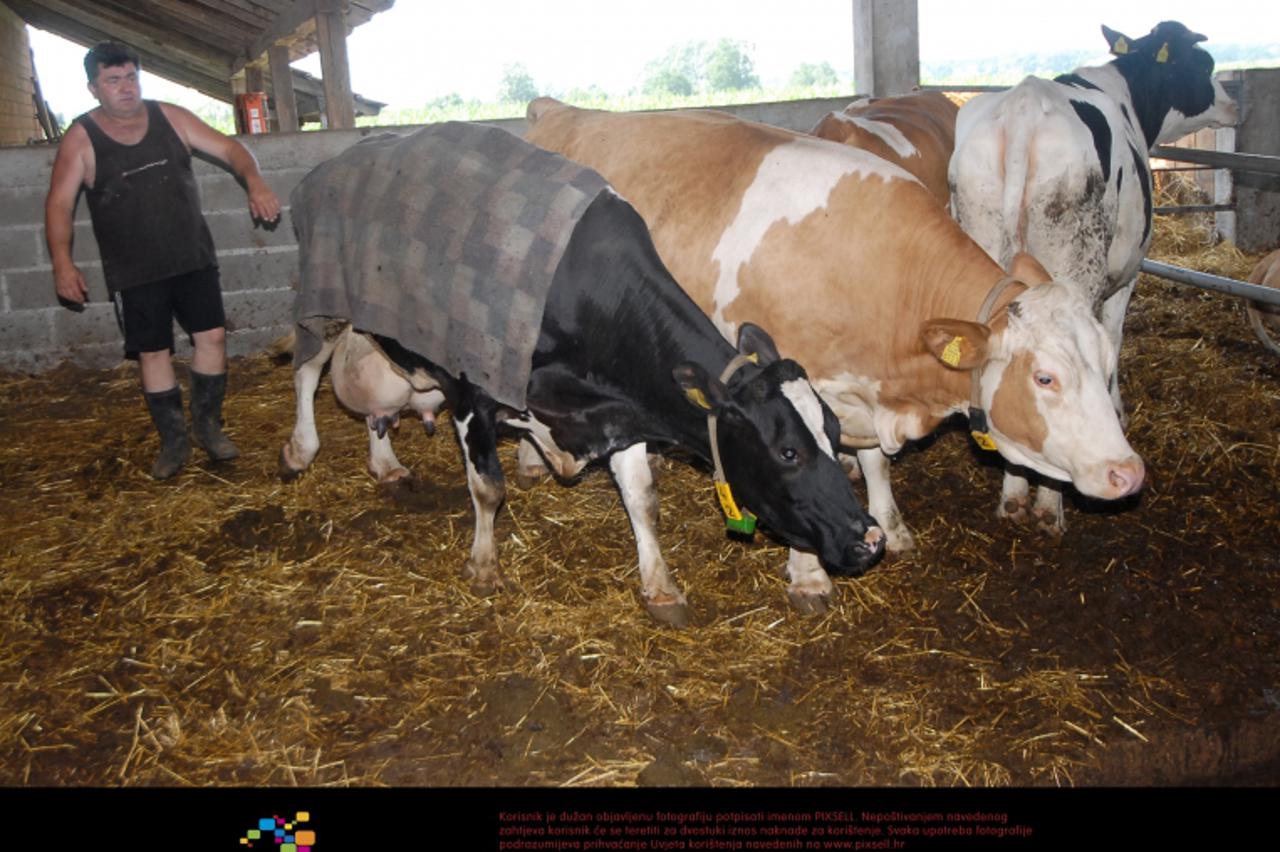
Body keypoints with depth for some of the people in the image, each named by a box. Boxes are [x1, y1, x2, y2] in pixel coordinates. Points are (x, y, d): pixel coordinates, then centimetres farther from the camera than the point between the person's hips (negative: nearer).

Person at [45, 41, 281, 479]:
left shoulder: (171, 118, 1)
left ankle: (207, 426, 17)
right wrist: (62, 261, -21)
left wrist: (254, 181, -22)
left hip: (193, 257, 2)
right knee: (152, 351, 3)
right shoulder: (81, 138, -5)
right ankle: (173, 440, 16)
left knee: (211, 335, -1)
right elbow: (59, 202, -8)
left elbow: (229, 148, -2)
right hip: (134, 271, -2)